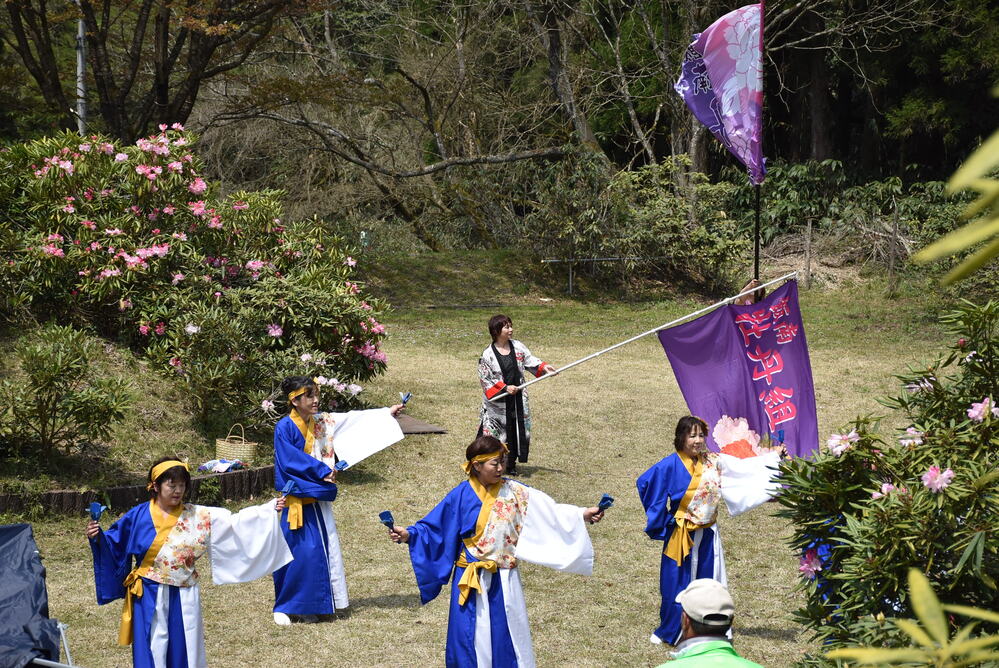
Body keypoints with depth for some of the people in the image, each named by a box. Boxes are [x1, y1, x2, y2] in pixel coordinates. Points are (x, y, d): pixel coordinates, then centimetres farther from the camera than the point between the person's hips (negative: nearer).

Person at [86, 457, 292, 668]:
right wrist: (97, 537, -17)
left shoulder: (198, 516, 1)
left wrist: (269, 509, -5)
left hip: (184, 598, 2)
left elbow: (233, 521, 0)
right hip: (150, 597, -2)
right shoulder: (139, 516, -4)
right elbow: (114, 543, 3)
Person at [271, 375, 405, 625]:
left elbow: (354, 419, 11)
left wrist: (386, 413, 10)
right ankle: (283, 607, 4)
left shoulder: (322, 422, 7)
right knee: (297, 552, -7)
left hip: (319, 498, 7)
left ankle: (309, 606, 16)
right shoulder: (285, 428, -12)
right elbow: (291, 461, -19)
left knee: (322, 550, 7)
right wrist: (322, 470, -18)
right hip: (298, 499, -7)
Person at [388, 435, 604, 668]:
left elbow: (547, 510, -4)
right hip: (471, 580, -2)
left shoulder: (512, 491, -2)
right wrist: (408, 534, -18)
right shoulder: (461, 496, -7)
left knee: (506, 635, 7)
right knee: (471, 636, 4)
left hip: (504, 580, 2)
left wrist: (581, 515, -13)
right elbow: (434, 527, -3)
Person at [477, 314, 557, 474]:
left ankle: (511, 464, 22)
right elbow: (485, 379, -10)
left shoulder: (517, 346, 2)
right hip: (497, 401, -5)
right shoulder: (488, 355, -12)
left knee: (518, 429, 8)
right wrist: (504, 388, -18)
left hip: (517, 398, 5)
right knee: (494, 431, -2)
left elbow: (530, 360, 8)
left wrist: (543, 367, -11)